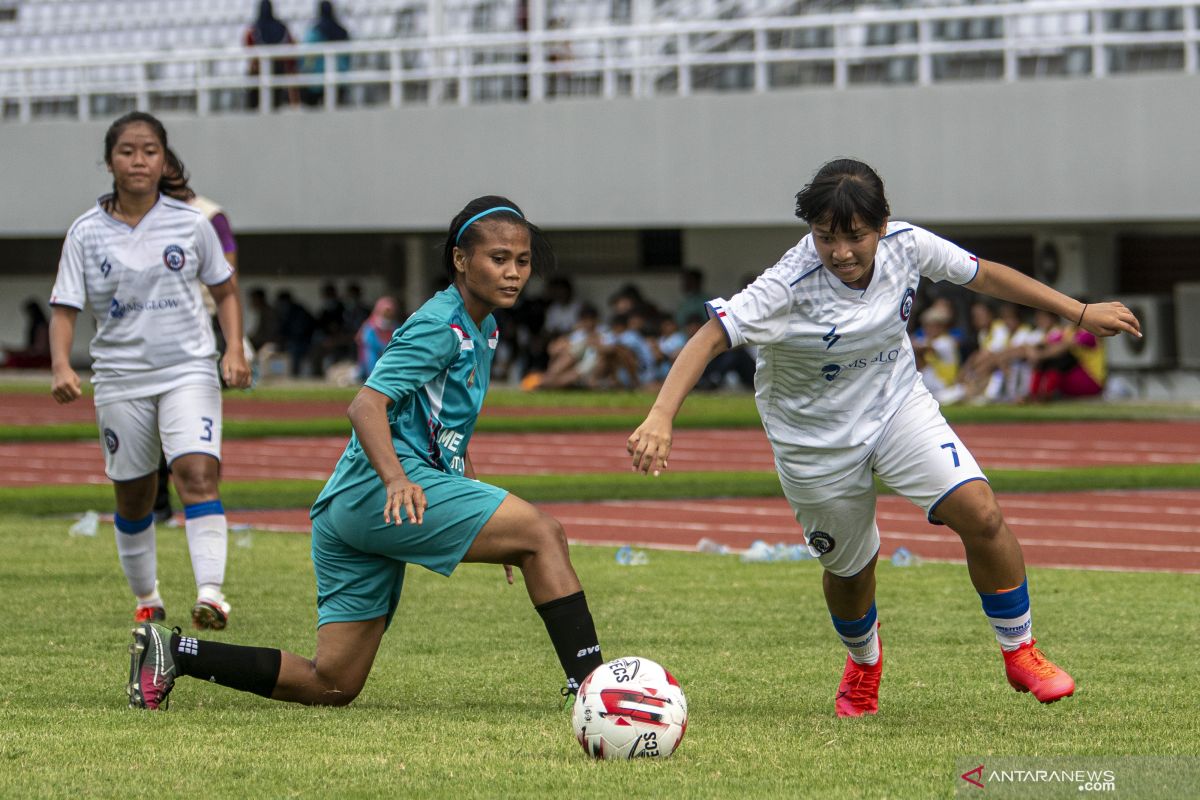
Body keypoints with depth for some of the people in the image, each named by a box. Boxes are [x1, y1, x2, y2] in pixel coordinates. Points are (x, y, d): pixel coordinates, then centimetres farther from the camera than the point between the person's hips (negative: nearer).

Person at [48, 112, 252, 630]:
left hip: (189, 370, -1)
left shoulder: (190, 224, 0)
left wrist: (235, 350, -3)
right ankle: (146, 598, 29)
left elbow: (225, 291, 12)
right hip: (120, 379, 1)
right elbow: (64, 308, -1)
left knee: (197, 473, -21)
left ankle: (211, 592, -30)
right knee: (133, 496, 9)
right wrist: (61, 365, -19)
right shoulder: (87, 233, -1)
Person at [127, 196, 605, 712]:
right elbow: (367, 405, -21)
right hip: (376, 491, -10)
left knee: (332, 686, 7)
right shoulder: (440, 327, -9)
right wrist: (396, 480, -38)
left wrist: (486, 527, 28)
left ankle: (171, 653, 10)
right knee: (544, 535, -19)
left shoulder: (480, 329, 20)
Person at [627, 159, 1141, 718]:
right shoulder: (790, 287, -31)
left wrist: (1081, 313, 7)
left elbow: (982, 274, 0)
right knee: (850, 568, 11)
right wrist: (660, 418, -52)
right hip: (816, 440, -3)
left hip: (898, 405, 3)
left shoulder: (906, 246, -17)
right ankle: (863, 663, 46)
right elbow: (711, 336, -37)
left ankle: (1019, 653, 5)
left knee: (981, 514, -16)